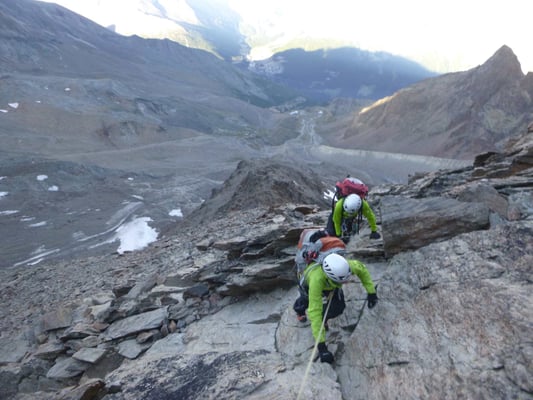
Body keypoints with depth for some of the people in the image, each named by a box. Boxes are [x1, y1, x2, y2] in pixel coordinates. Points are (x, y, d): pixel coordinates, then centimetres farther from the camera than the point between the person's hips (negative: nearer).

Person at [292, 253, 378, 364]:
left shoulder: (343, 265, -40)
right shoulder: (316, 279, -51)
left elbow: (361, 269, -16)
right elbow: (314, 312, -49)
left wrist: (371, 292, -19)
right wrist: (321, 344, -49)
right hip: (308, 285, -2)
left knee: (338, 306, -13)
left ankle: (323, 320, 19)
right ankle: (299, 308, 15)